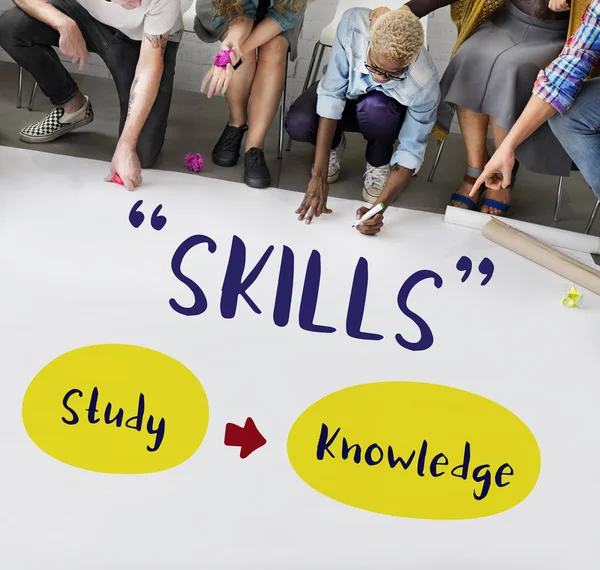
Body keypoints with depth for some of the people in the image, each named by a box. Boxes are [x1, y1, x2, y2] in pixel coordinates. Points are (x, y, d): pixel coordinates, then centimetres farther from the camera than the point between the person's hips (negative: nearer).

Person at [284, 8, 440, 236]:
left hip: (387, 110, -1)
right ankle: (333, 144, 6)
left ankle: (378, 164, -4)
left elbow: (411, 151, -28)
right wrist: (319, 176, -37)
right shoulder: (353, 24, -37)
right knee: (298, 125, -31)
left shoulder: (424, 85, -37)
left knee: (375, 108, -38)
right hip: (344, 93, 1)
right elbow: (331, 94, -33)